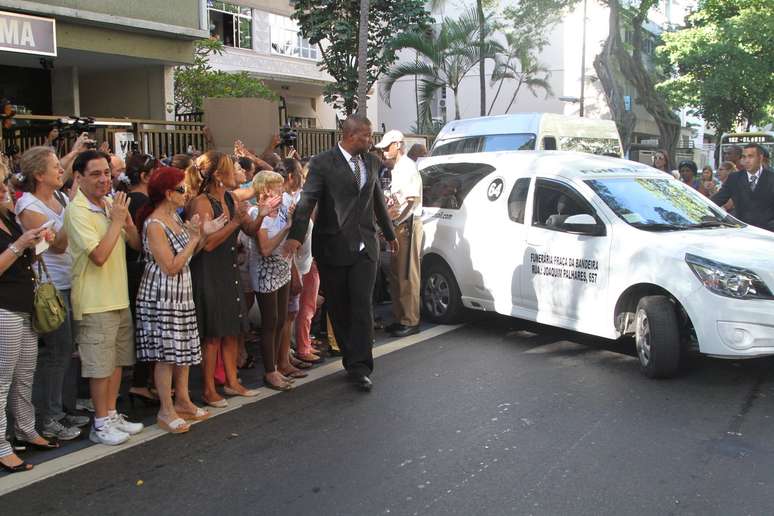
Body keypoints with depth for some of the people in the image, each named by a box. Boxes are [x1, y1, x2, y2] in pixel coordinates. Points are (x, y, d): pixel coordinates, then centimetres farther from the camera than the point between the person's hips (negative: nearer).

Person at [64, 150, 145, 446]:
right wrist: (116, 221, -17)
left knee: (117, 360, 15)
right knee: (100, 365, 1)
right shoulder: (77, 211, -15)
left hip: (119, 297, 8)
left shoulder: (111, 205, 9)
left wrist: (126, 220, -8)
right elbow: (99, 255, -24)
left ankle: (112, 415, 28)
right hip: (95, 302, -8)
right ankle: (101, 424, 14)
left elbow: (136, 244, 9)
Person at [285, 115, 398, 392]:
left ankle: (359, 367, -1)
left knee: (362, 306, -5)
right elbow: (307, 200, -16)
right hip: (333, 247, -3)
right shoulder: (322, 163, -7)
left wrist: (390, 234, 31)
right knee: (339, 309, 7)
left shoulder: (371, 162, 10)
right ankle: (353, 361, 21)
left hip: (365, 245, 3)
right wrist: (296, 235, -29)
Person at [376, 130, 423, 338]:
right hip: (400, 225, 10)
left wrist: (392, 218, -16)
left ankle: (410, 321, 1)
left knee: (407, 275, -5)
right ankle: (400, 318, 22)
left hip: (408, 224, -10)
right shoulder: (398, 167, 17)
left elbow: (412, 200, -18)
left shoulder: (407, 167, -13)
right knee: (396, 273, 13)